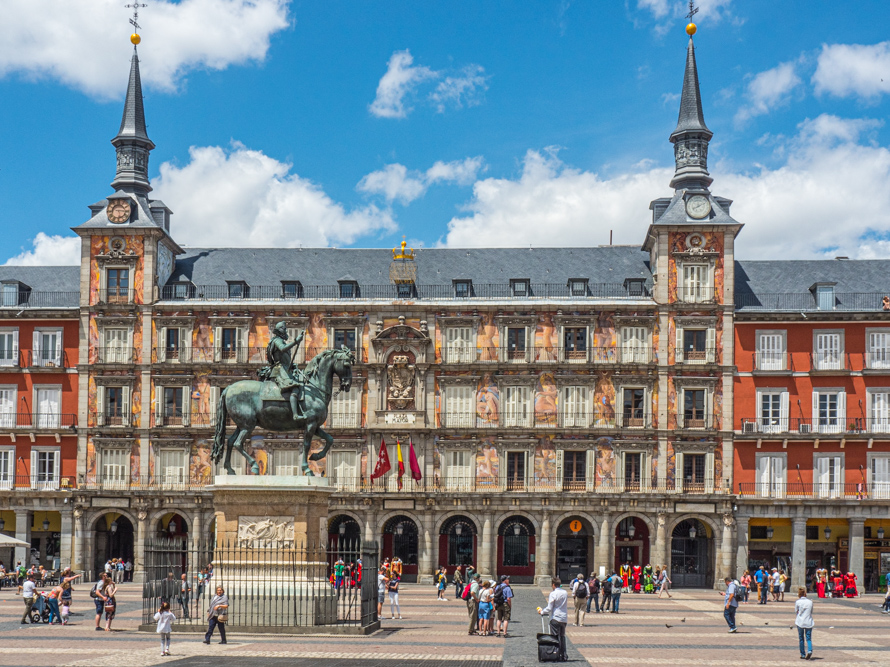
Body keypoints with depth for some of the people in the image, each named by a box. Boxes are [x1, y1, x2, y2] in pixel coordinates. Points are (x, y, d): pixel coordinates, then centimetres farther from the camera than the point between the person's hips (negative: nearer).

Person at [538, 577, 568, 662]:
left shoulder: (553, 594, -12)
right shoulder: (565, 593, 6)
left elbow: (549, 608, -13)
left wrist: (542, 612, 4)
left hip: (555, 618, -6)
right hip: (564, 619, 6)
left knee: (555, 638, 3)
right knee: (562, 637, 15)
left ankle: (558, 656, 1)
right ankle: (564, 656, 14)